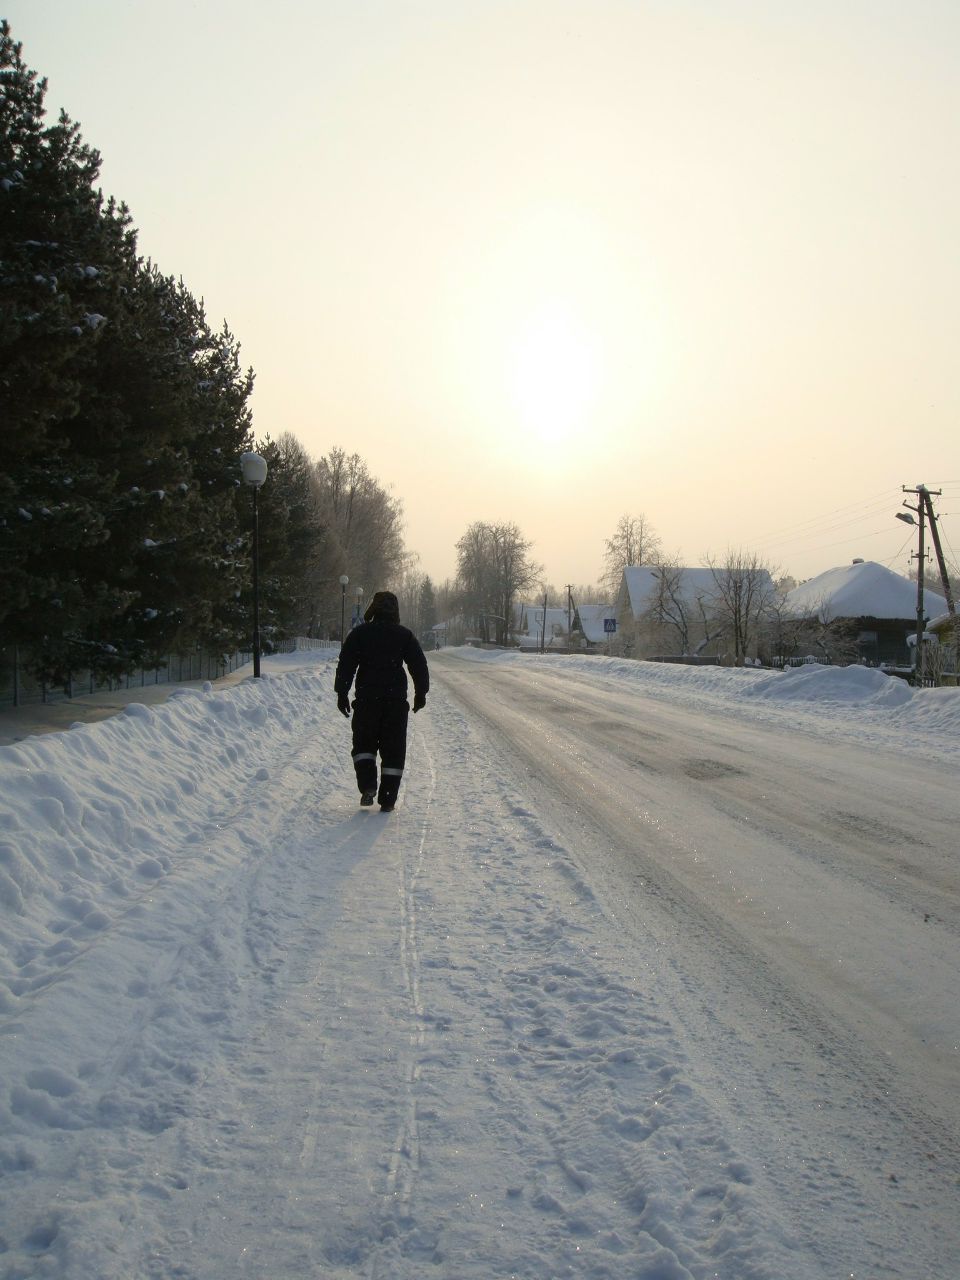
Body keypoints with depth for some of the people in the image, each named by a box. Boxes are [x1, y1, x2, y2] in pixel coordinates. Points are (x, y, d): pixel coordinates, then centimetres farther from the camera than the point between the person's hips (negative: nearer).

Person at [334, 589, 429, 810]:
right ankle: (388, 798, 3)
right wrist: (420, 693, 14)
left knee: (364, 743, 14)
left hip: (366, 699, 0)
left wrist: (342, 693, 5)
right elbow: (419, 665, 5)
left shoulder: (359, 633, 3)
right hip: (396, 701, 0)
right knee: (393, 749, 5)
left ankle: (368, 786, -6)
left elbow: (345, 665, 1)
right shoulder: (405, 635, 5)